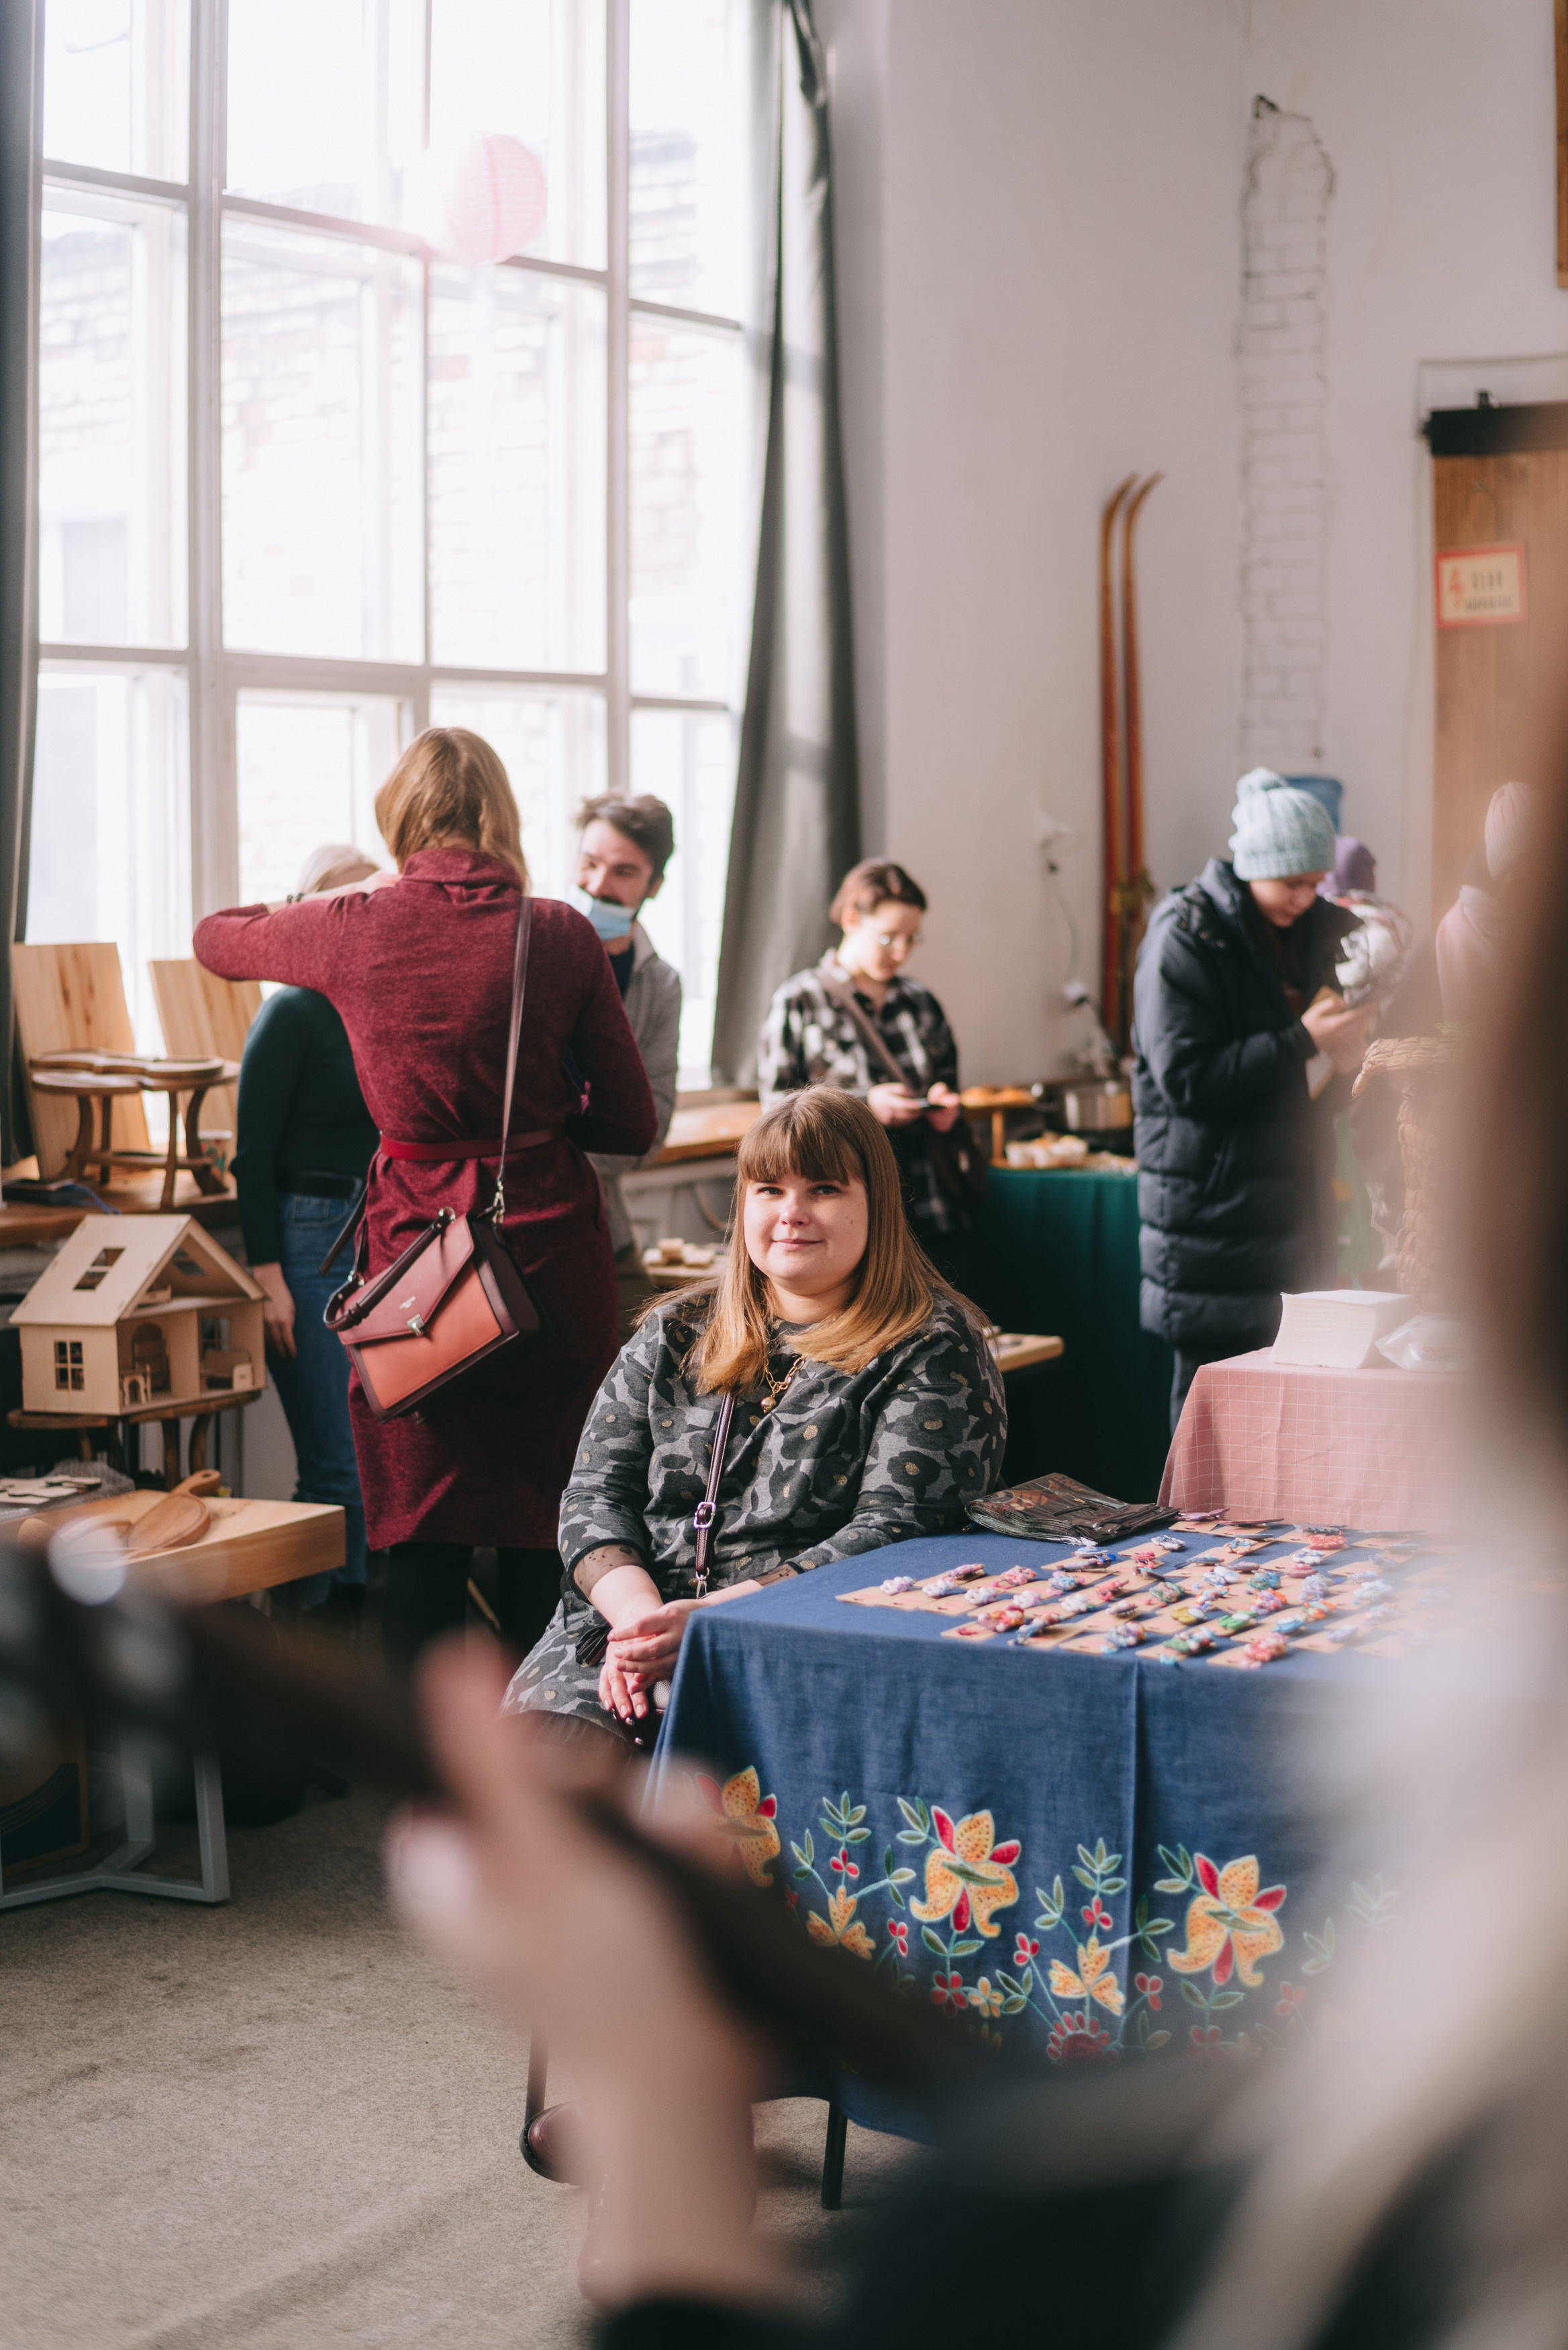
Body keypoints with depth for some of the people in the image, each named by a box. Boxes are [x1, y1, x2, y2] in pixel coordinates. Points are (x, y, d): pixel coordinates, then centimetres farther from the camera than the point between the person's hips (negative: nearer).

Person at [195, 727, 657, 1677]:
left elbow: (217, 937, 19)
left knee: (423, 1540, 6)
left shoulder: (359, 929, -3)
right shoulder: (561, 934, -2)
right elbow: (631, 1123, 2)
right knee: (548, 1539, 10)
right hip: (553, 1251, 1)